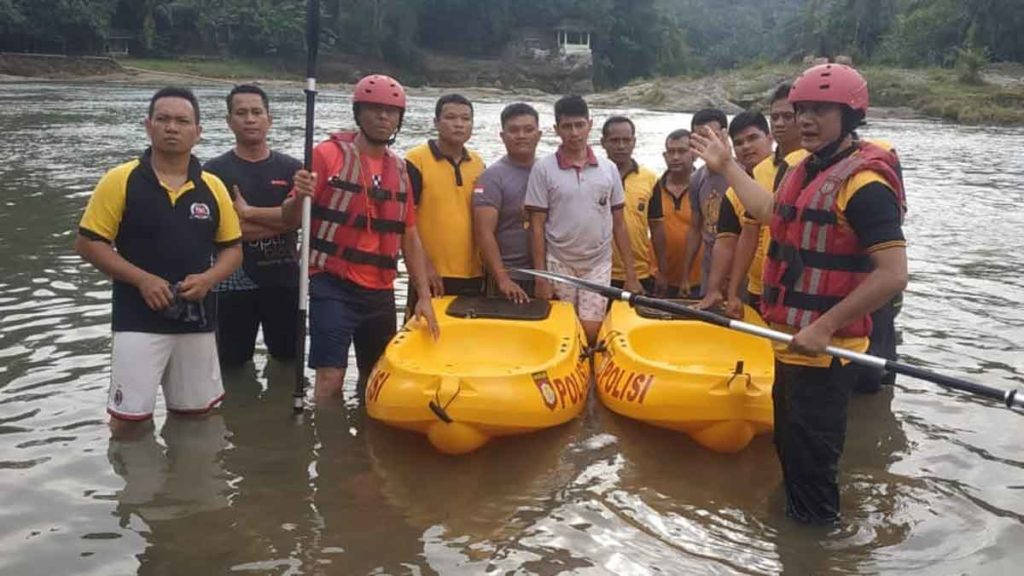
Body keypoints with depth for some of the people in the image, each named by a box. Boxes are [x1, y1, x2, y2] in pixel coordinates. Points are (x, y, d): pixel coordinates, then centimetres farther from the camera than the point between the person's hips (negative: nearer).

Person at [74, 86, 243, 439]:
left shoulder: (212, 187, 3)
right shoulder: (121, 180, -6)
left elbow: (232, 248, 9)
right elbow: (88, 243, -5)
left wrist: (208, 279, -12)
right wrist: (141, 279, -17)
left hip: (196, 318, 3)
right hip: (138, 318, -3)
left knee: (195, 414, 13)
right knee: (128, 420, -3)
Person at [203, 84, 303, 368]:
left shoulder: (291, 169, 5)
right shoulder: (214, 171, -1)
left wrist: (248, 212, -16)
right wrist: (279, 222, -12)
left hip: (284, 281, 2)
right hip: (234, 283, -2)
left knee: (289, 358, 13)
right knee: (233, 363, 8)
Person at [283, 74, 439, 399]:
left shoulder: (399, 170, 10)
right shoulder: (329, 154, -6)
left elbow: (409, 237, 12)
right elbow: (290, 221, -8)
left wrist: (424, 297, 7)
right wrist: (299, 198, -31)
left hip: (381, 292, 6)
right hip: (333, 287, -5)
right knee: (331, 378, -11)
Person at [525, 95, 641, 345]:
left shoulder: (609, 169, 4)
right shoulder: (543, 169, -4)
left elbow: (619, 224, 8)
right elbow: (537, 226, -4)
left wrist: (631, 274, 4)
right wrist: (540, 276, -8)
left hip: (598, 265, 2)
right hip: (558, 265, -1)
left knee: (591, 332, -3)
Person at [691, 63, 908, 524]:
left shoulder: (864, 183, -20)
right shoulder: (807, 170, 9)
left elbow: (893, 275, -24)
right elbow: (774, 214, 28)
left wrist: (825, 328, -24)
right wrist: (726, 166, 33)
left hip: (824, 352, -9)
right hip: (793, 346, 10)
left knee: (810, 457, 1)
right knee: (789, 447, 23)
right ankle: (795, 519, 41)